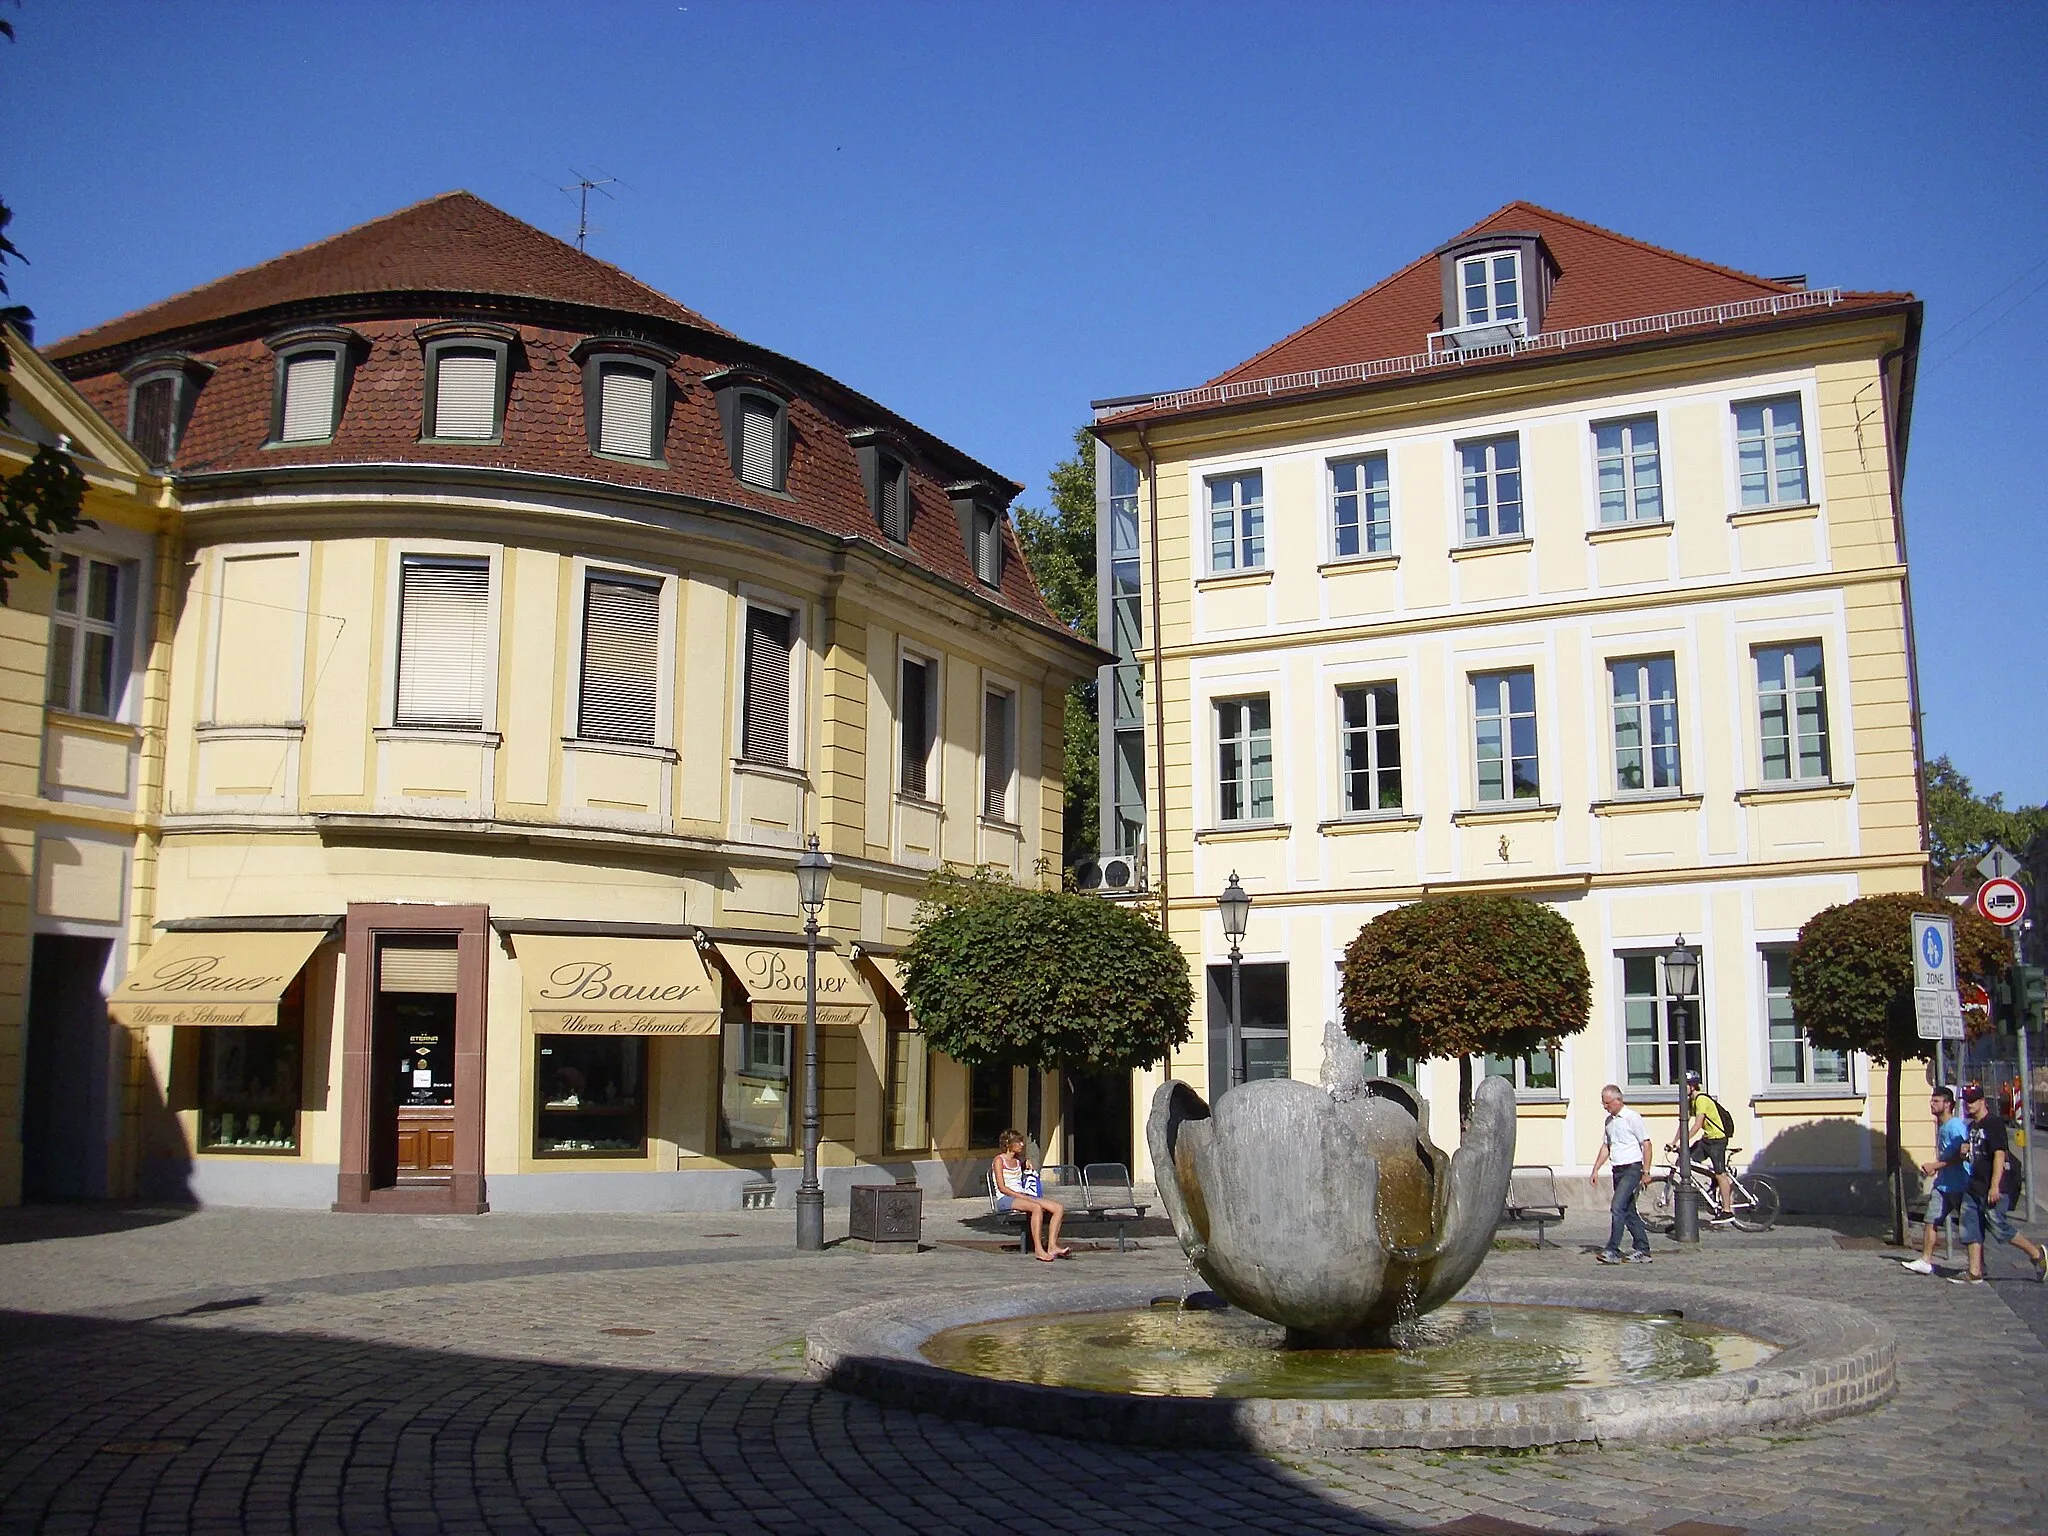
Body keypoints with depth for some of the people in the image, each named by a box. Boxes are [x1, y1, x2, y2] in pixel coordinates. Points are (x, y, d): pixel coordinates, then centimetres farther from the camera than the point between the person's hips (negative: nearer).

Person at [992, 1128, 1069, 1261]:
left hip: (1022, 1196, 8)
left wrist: (1026, 1165, 18)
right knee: (1037, 1207, -37)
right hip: (1005, 1199, -8)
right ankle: (1038, 1249, -36)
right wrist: (1021, 1196, -18)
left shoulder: (1018, 1161, 21)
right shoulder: (999, 1160, -1)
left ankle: (1052, 1246, -23)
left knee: (1059, 1208, -14)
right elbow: (1002, 1187, -11)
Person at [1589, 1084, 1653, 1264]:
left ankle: (1612, 1251, -17)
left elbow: (1646, 1145, -10)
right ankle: (1642, 1251, 17)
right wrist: (1595, 1170, 14)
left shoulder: (1632, 1117, -10)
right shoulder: (1609, 1120, 14)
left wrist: (1646, 1173, -15)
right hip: (1618, 1171, 9)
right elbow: (1606, 1147, 21)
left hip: (1631, 1169, -9)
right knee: (1629, 1212, 11)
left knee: (1617, 1208, -16)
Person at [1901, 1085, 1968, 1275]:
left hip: (1958, 1186, -9)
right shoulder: (1941, 1126, 13)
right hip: (1942, 1184, 9)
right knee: (1931, 1221, 3)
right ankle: (1925, 1261, 5)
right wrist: (1936, 1168, 15)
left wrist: (1935, 1166, -19)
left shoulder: (1956, 1126, -16)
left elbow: (1960, 1156, -21)